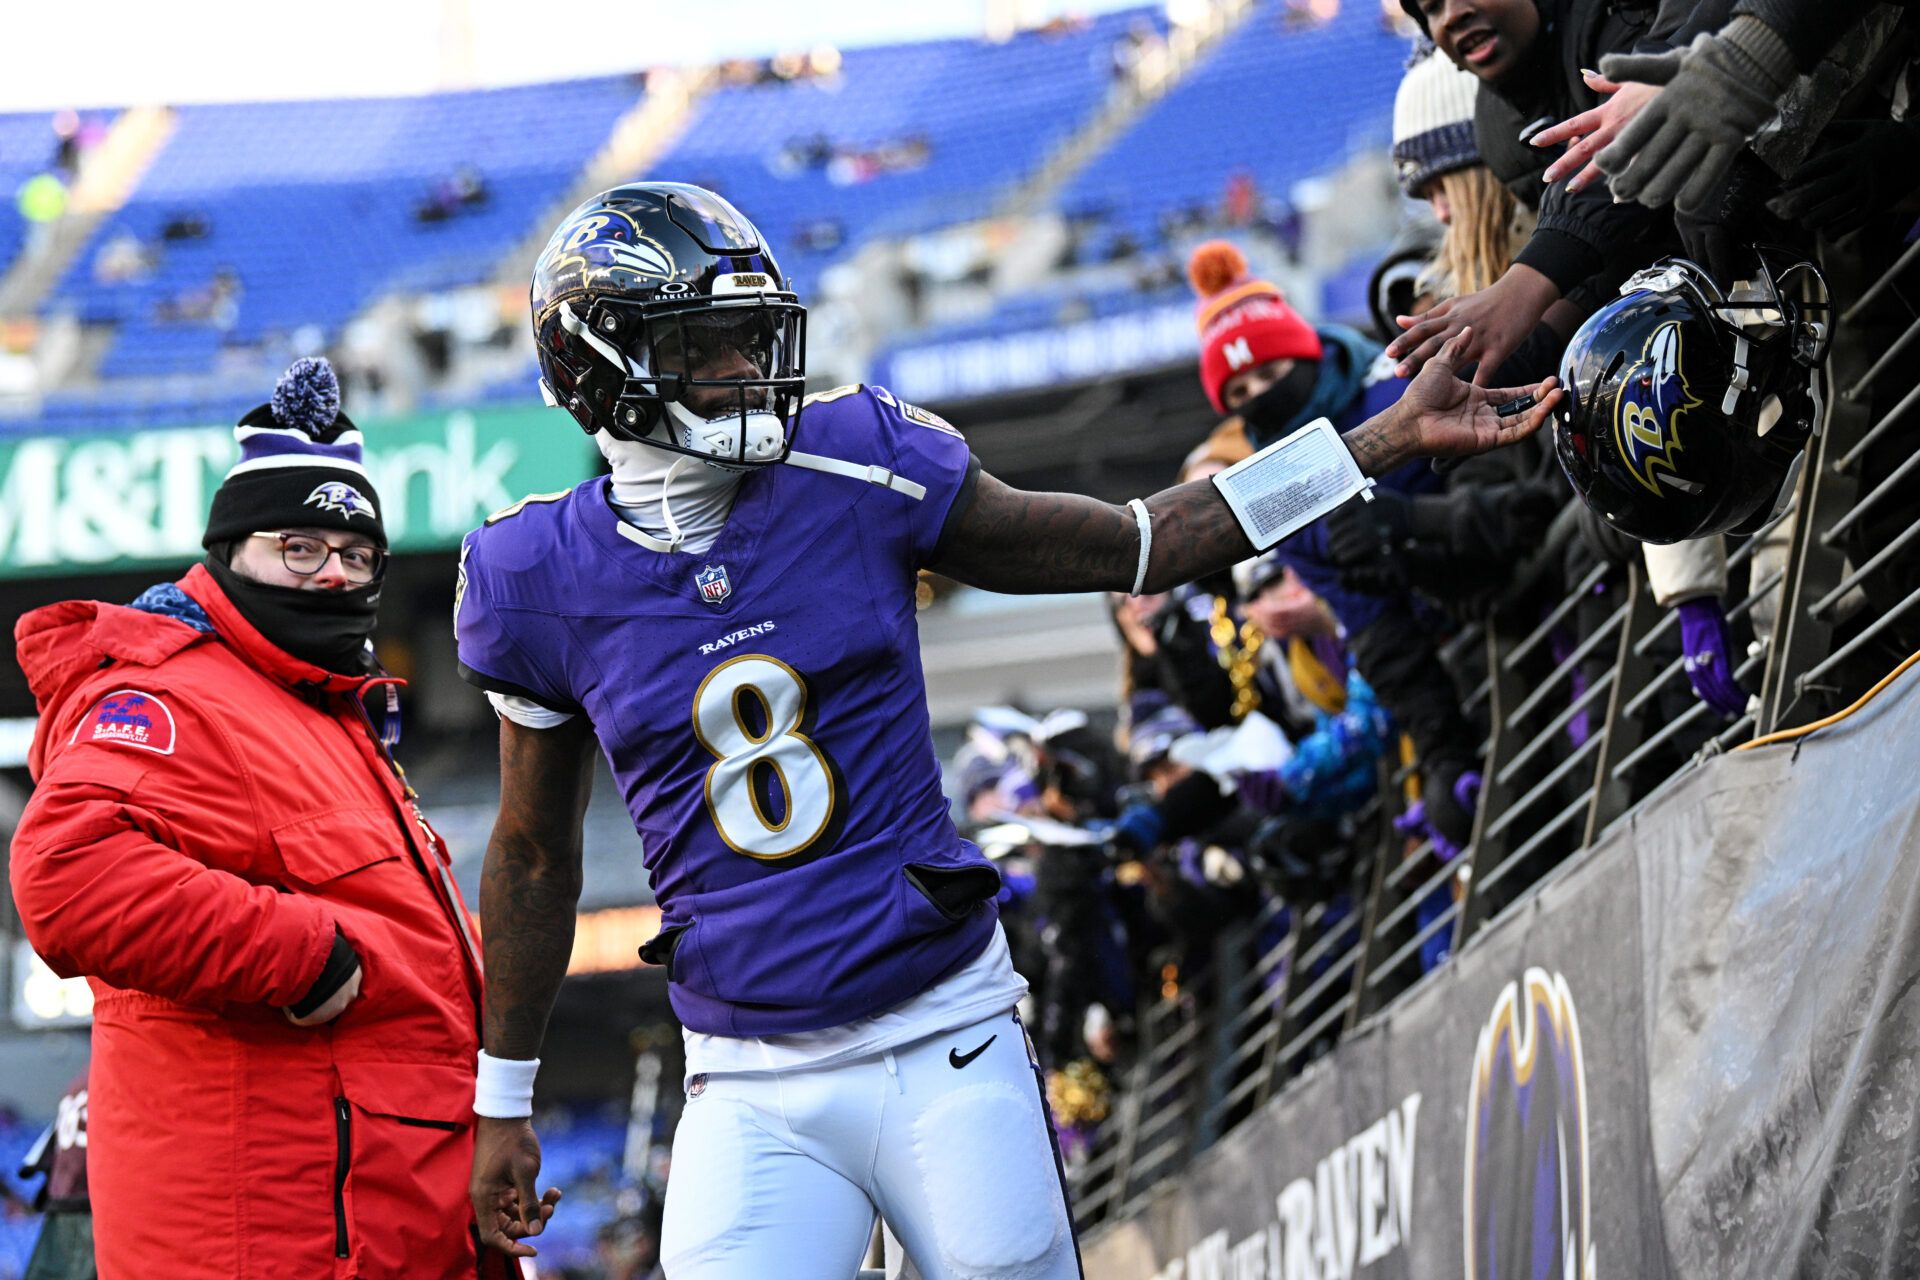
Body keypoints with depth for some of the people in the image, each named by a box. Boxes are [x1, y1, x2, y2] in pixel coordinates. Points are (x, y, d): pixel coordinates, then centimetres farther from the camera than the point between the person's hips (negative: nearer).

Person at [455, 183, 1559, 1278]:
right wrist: (503, 1101, 20)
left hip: (949, 1051, 0)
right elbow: (536, 852, 13)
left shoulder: (851, 467, -2)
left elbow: (1134, 546, 6)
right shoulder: (546, 579, -1)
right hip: (755, 1096, 0)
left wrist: (1387, 439, 3)